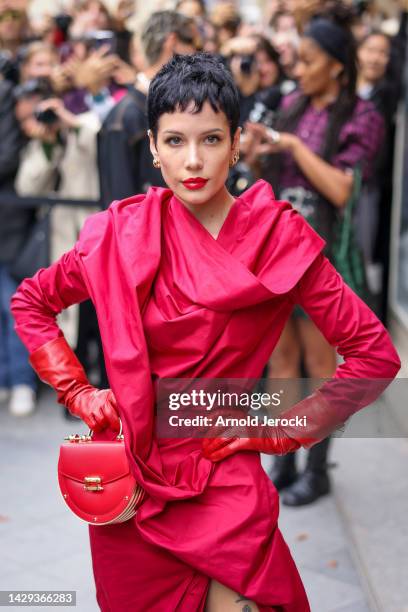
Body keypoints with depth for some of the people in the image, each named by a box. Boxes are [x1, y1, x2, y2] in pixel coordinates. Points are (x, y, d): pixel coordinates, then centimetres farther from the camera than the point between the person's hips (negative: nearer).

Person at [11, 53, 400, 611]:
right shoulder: (124, 234, -4)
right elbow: (30, 301, 10)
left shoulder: (280, 239, -9)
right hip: (128, 474, 2)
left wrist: (281, 431, -6)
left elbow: (375, 354, -6)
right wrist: (77, 392, 1)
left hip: (224, 480, -2)